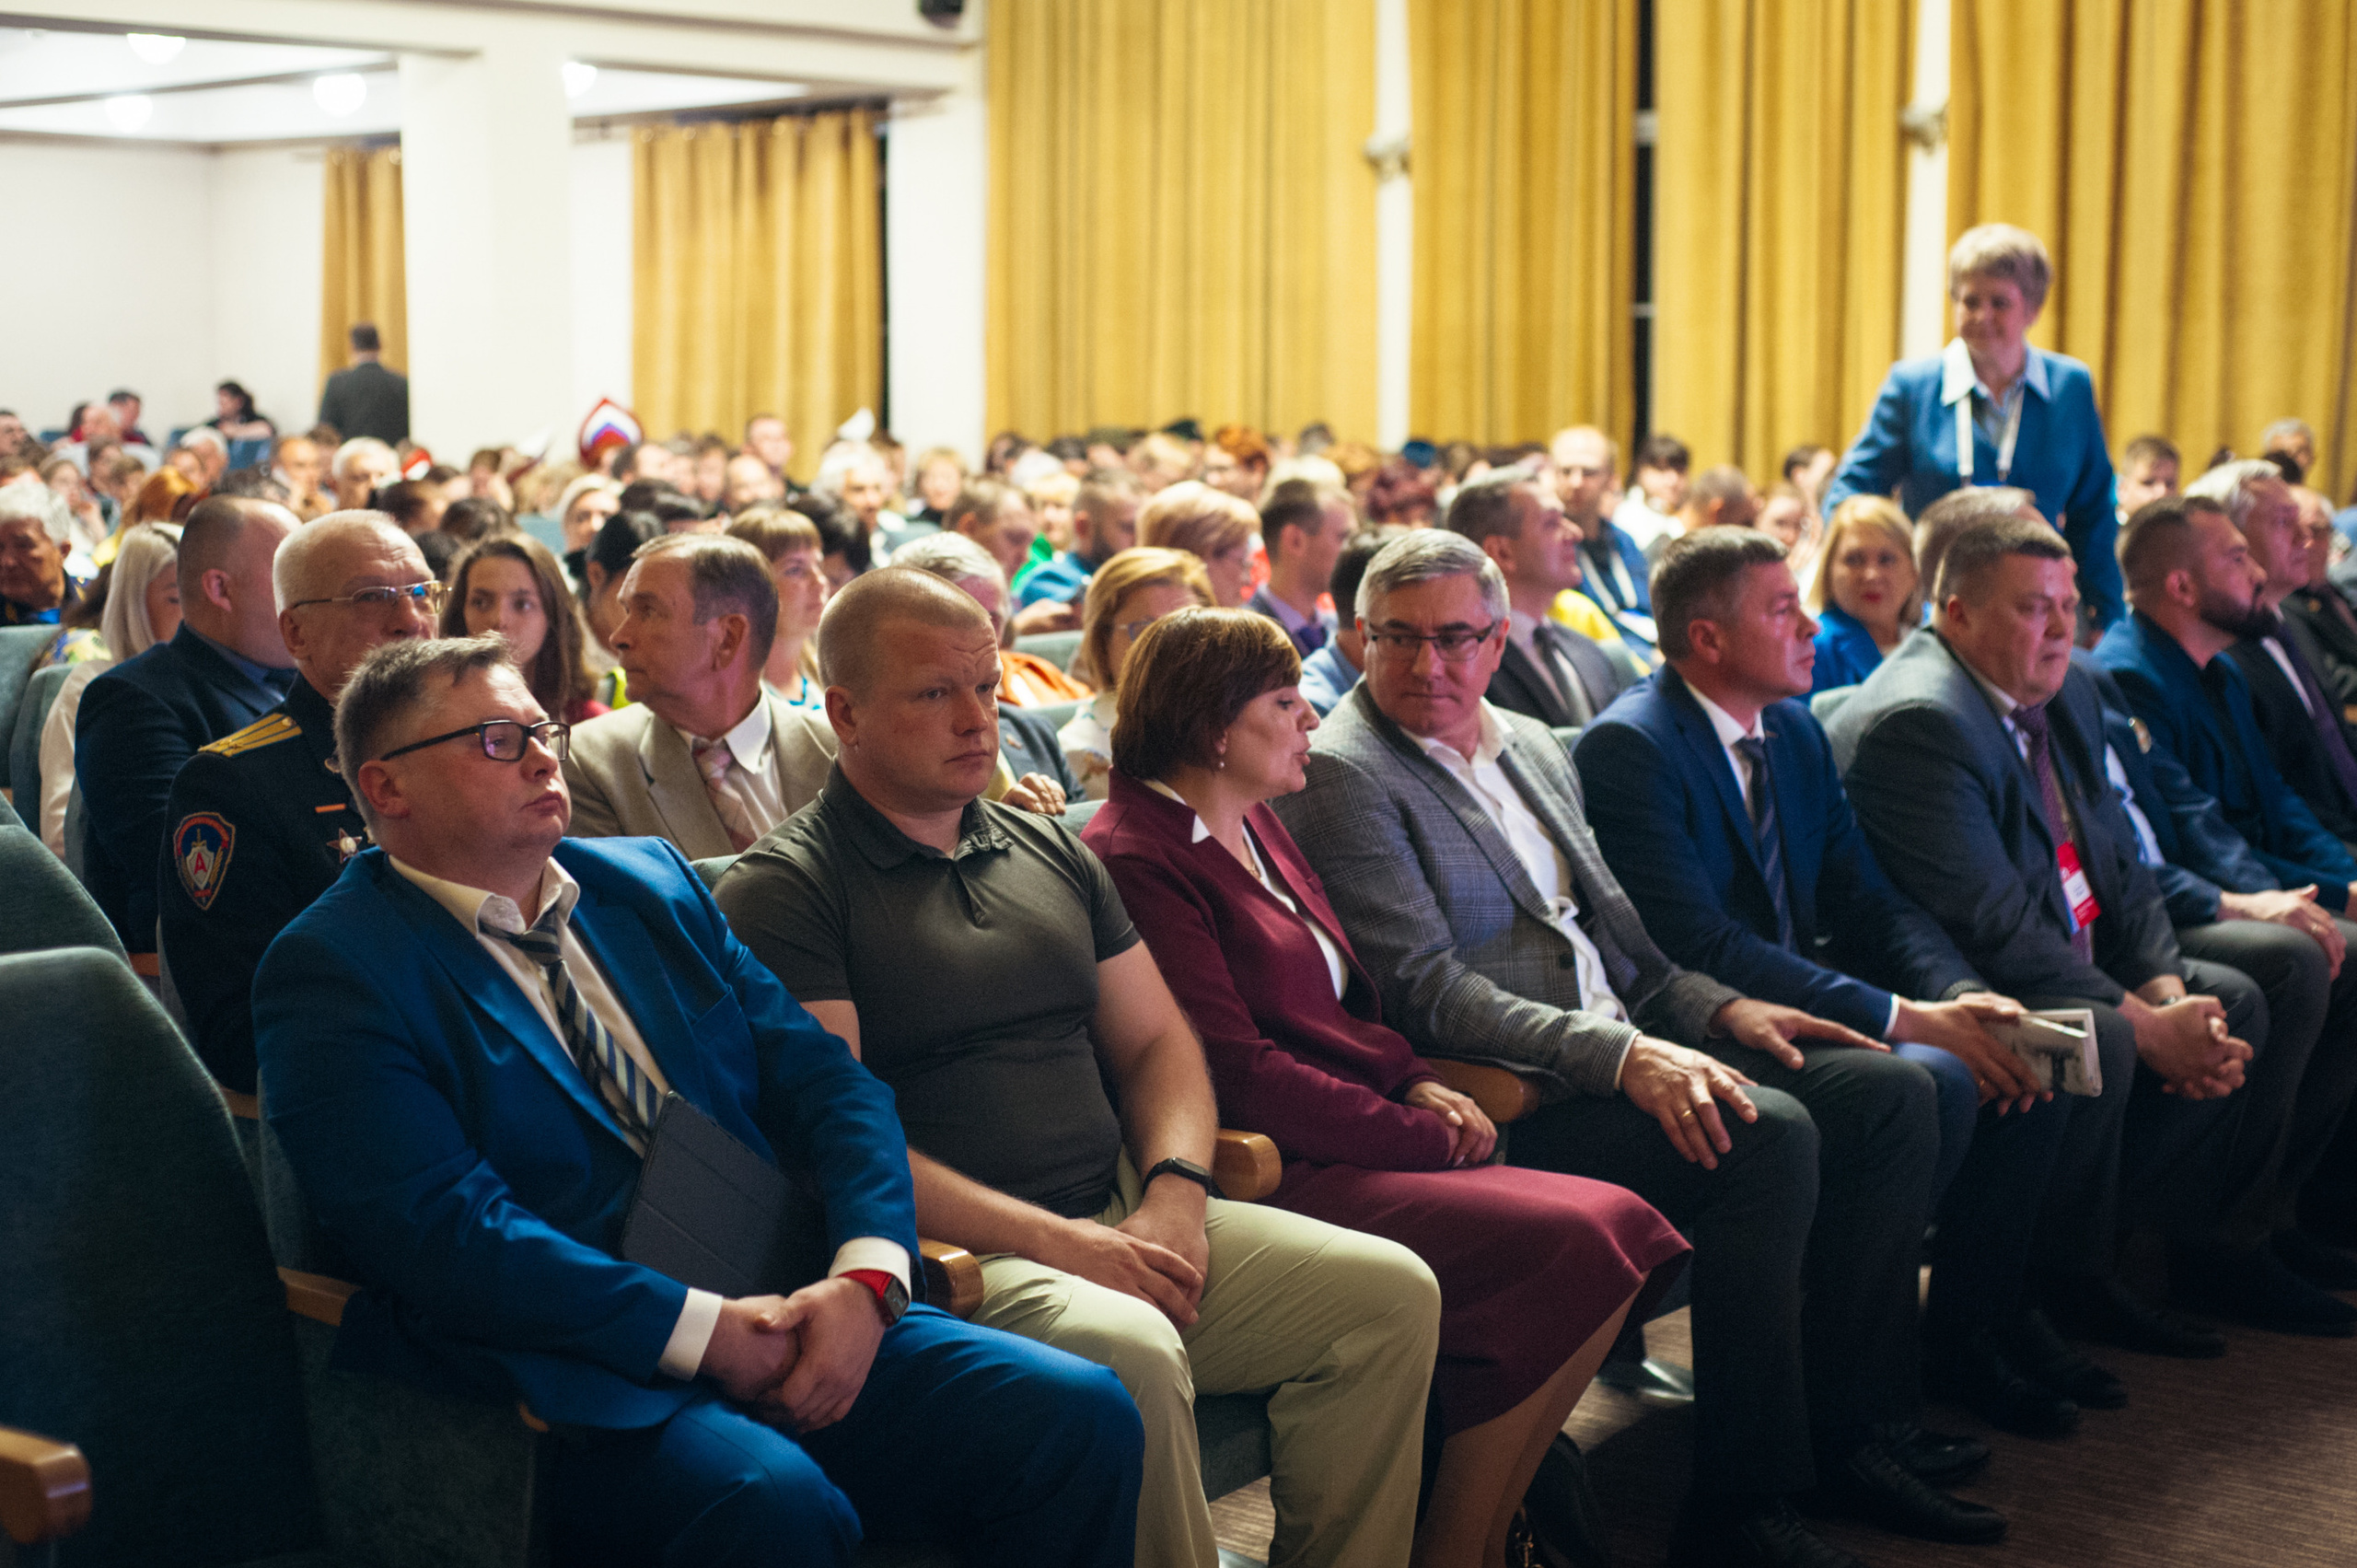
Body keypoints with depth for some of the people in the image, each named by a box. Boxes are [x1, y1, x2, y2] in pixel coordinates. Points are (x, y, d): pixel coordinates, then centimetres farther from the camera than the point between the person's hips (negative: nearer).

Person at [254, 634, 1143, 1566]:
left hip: (783, 1325, 6)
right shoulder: (329, 971, -2)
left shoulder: (652, 882, 17)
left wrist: (865, 1279, -8)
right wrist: (705, 1333, -17)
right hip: (576, 1388, -6)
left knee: (1076, 1416, -14)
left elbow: (824, 1080, 12)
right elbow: (441, 1232, -13)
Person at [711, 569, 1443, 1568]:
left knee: (1389, 1291, -11)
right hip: (953, 1255, -7)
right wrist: (1055, 1242, -17)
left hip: (1122, 1220, 7)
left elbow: (1155, 1041, 20)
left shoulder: (1049, 850, 19)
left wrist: (1175, 1191, -2)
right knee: (1129, 1350, -36)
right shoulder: (779, 893, -3)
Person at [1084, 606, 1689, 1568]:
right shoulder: (1137, 859, -11)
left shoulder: (1256, 826, 19)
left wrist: (1420, 1084, 4)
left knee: (1621, 1228, -9)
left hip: (1345, 1145, 10)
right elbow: (1238, 1073, -16)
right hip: (1273, 1173, -9)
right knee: (1560, 1245, -23)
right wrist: (1423, 1136, -11)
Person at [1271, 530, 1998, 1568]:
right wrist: (1623, 1057, -26)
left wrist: (1717, 1010, 6)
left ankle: (1850, 1430, 4)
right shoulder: (1340, 774, -9)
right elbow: (1429, 993, -18)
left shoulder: (1533, 748, 17)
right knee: (1766, 1132, -28)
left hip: (1627, 1053, 9)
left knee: (1889, 1091, -1)